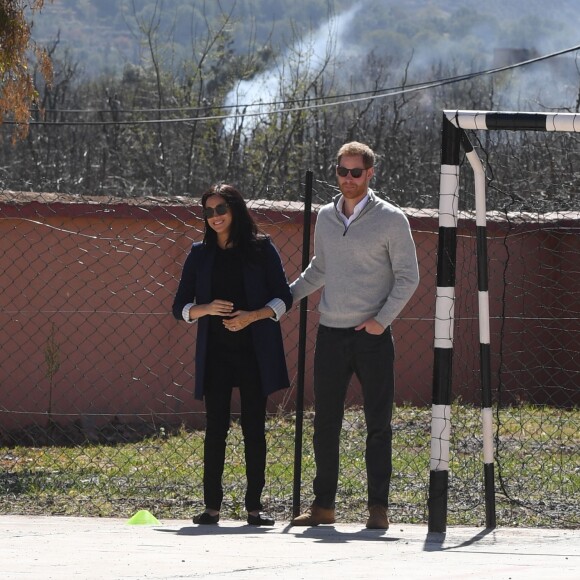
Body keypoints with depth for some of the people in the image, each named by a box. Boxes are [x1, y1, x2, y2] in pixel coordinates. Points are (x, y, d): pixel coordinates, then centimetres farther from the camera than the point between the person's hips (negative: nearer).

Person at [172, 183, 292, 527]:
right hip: (215, 352, 1)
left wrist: (253, 316, -15)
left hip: (255, 352, -1)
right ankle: (212, 507, 1)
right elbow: (181, 308, 8)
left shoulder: (262, 249, 3)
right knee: (216, 427, -1)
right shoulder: (201, 255, 9)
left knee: (254, 428, 0)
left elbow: (283, 299, 2)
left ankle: (255, 506, 4)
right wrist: (207, 309, -12)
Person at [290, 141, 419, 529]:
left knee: (378, 424, -2)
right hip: (331, 333, 4)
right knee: (325, 424, 5)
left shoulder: (391, 219, -3)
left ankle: (378, 507, 2)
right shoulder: (326, 217, 11)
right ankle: (323, 505, 12)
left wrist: (382, 320, -11)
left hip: (372, 336, -4)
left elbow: (408, 276, -3)